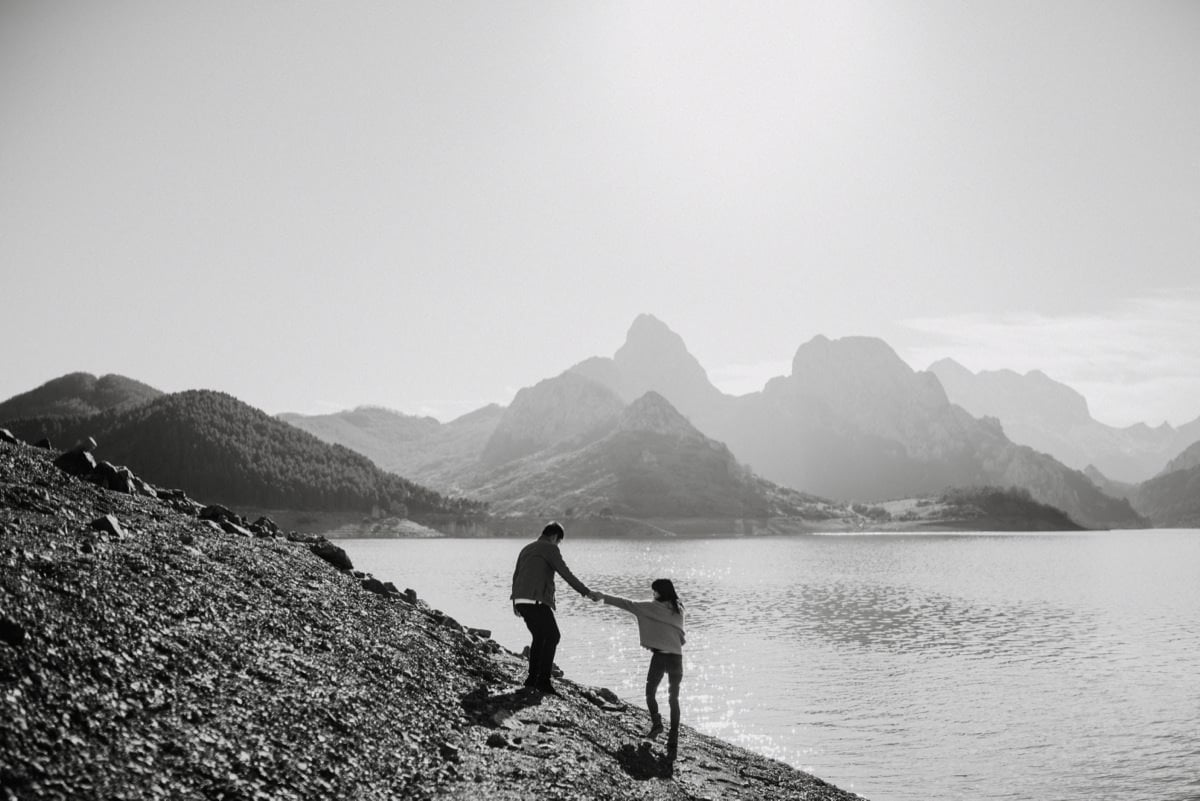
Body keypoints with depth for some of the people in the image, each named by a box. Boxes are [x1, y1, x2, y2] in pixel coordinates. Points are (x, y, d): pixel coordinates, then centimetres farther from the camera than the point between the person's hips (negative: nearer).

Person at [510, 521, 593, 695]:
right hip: (536, 601, -9)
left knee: (539, 637, 19)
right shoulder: (550, 548, -3)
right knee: (552, 636, -2)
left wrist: (515, 602, 34)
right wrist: (586, 591, -9)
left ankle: (532, 679, 19)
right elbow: (565, 573, -11)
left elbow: (516, 576, 26)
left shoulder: (526, 549, 22)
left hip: (521, 601, 9)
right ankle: (543, 680, -8)